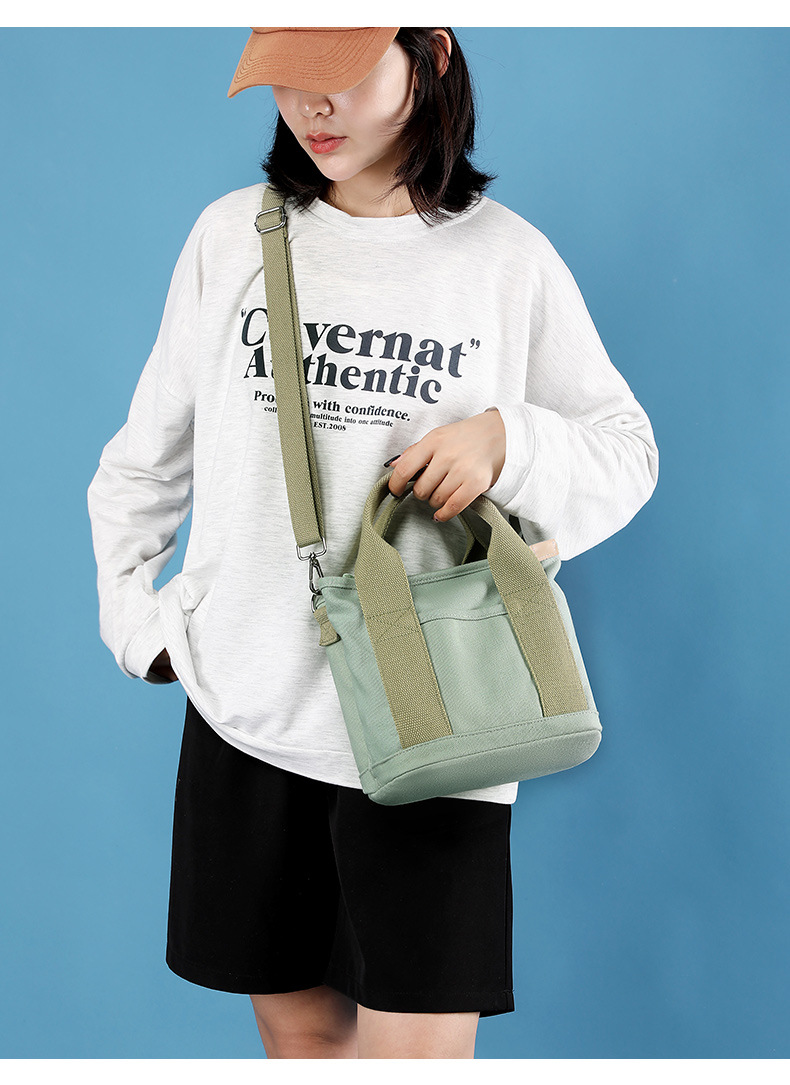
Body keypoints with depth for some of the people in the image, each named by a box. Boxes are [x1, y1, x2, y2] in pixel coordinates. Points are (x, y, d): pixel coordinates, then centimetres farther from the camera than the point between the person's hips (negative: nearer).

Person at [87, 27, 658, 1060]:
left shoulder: (510, 259, -2)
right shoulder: (232, 236, 4)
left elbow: (628, 452, 5)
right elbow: (150, 451, 15)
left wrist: (510, 442, -14)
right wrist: (129, 608, 13)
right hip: (248, 706, 3)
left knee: (419, 1047, -3)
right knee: (299, 1024, 15)